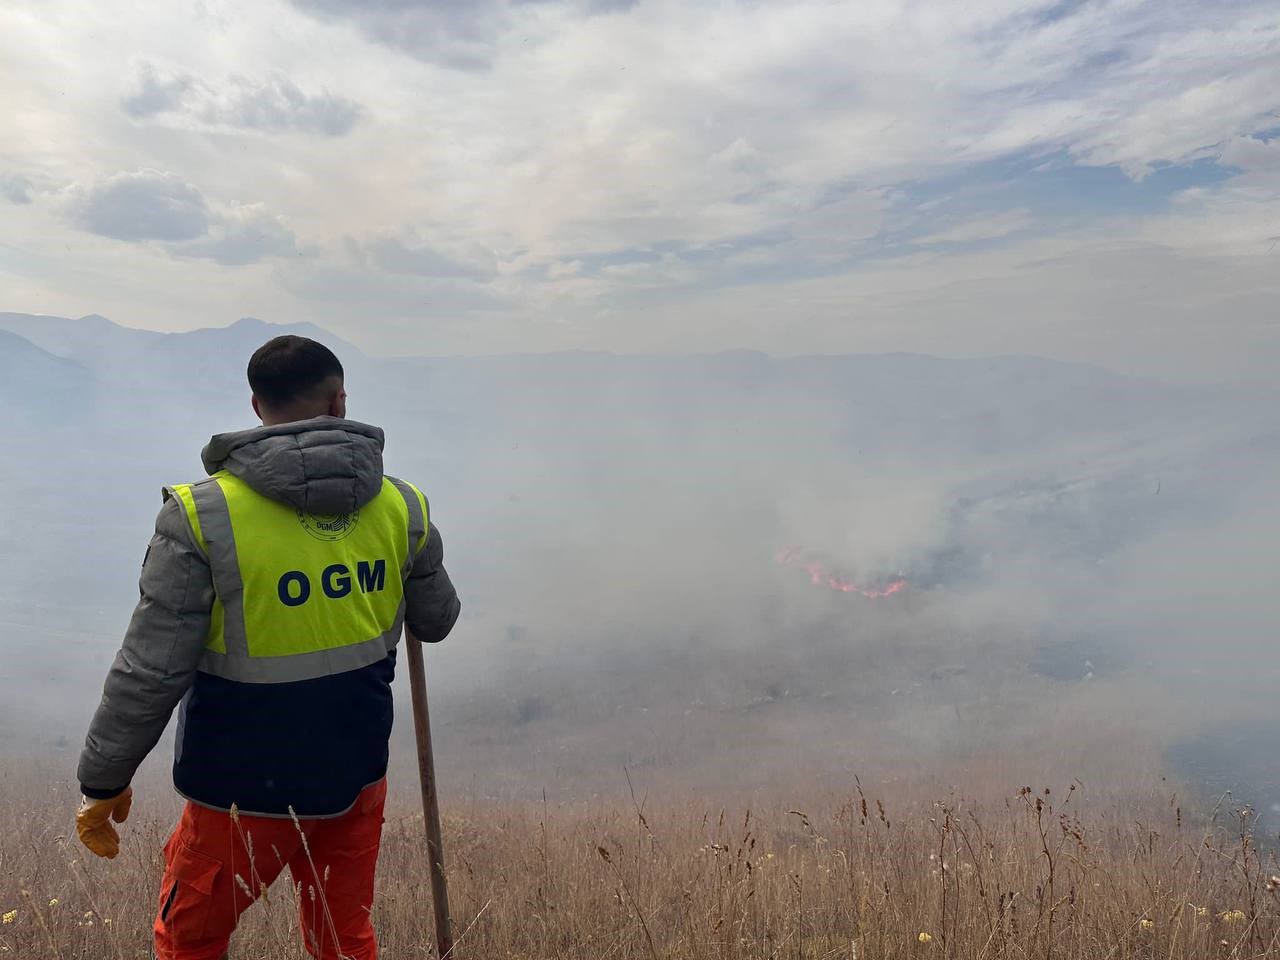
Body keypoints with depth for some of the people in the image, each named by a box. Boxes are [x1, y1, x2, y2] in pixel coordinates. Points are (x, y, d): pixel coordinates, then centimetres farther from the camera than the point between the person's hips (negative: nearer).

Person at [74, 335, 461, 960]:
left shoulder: (202, 517, -19)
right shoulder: (401, 507, -7)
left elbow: (149, 673, -16)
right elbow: (436, 622, 7)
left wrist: (104, 781, -1)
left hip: (244, 789, -3)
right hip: (357, 776, 3)